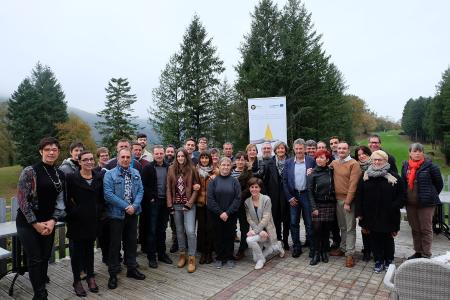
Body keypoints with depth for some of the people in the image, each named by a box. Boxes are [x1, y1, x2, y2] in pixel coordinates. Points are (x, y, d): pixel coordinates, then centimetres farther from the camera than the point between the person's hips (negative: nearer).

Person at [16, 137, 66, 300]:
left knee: (45, 258, 12)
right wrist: (35, 223, -12)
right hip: (28, 222, -4)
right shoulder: (30, 171, -13)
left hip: (48, 223, 5)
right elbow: (21, 199, -13)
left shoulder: (60, 175, 3)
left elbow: (60, 200, 5)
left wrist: (53, 221, -8)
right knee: (35, 259, 0)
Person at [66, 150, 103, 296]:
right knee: (77, 249, 7)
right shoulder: (72, 178, -7)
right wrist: (73, 212, -11)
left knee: (89, 248, 14)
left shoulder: (98, 178, 6)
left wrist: (98, 211, 1)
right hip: (77, 220, -4)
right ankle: (77, 281, 20)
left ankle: (90, 276, 28)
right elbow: (67, 199, -8)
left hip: (93, 220, 4)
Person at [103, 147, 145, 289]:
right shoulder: (110, 174, -8)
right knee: (115, 244, 5)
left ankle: (132, 268, 30)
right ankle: (113, 273, 19)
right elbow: (108, 195, -16)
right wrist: (126, 206, -17)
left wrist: (134, 206, -13)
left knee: (132, 241, 14)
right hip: (116, 213, -4)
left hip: (133, 213, 4)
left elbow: (140, 191, 3)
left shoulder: (136, 173, 6)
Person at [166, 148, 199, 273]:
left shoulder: (192, 170, -2)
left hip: (189, 205, -3)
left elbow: (196, 189, -3)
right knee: (179, 231, 13)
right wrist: (170, 205, -1)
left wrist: (189, 204, -10)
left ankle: (191, 258, 4)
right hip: (176, 205, 3)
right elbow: (169, 188, 5)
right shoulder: (171, 169, 5)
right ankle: (182, 255, 26)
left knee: (190, 231, -8)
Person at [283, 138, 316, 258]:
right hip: (293, 196, 2)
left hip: (307, 195, -2)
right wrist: (289, 197, -2)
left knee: (309, 223, 5)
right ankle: (296, 247, 21)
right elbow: (284, 181, 2)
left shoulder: (311, 161, -2)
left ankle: (312, 247, 20)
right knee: (294, 223, 8)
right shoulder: (289, 162, 3)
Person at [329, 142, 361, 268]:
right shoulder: (334, 163, 8)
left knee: (350, 228, 2)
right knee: (342, 226, 17)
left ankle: (349, 254, 10)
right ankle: (343, 248, 30)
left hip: (348, 200, -6)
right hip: (337, 199, 6)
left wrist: (347, 202, -17)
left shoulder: (354, 164, -10)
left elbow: (353, 185, -15)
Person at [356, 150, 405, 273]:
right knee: (375, 238, 9)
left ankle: (389, 261, 30)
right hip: (371, 215, 2)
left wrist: (394, 207, -13)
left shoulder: (393, 176, -4)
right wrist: (359, 212, -1)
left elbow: (401, 195, -1)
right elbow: (359, 195, 3)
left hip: (388, 215, -2)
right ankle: (378, 262, 23)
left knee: (388, 239, 11)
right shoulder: (365, 176, 2)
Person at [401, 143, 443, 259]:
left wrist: (431, 196, 4)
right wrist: (406, 197, 12)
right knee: (415, 229, 15)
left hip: (426, 203, -5)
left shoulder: (430, 166, -9)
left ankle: (426, 255, 14)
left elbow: (439, 183, -1)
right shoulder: (405, 166, 5)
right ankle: (418, 252, 29)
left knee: (426, 229, 4)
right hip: (410, 203, 5)